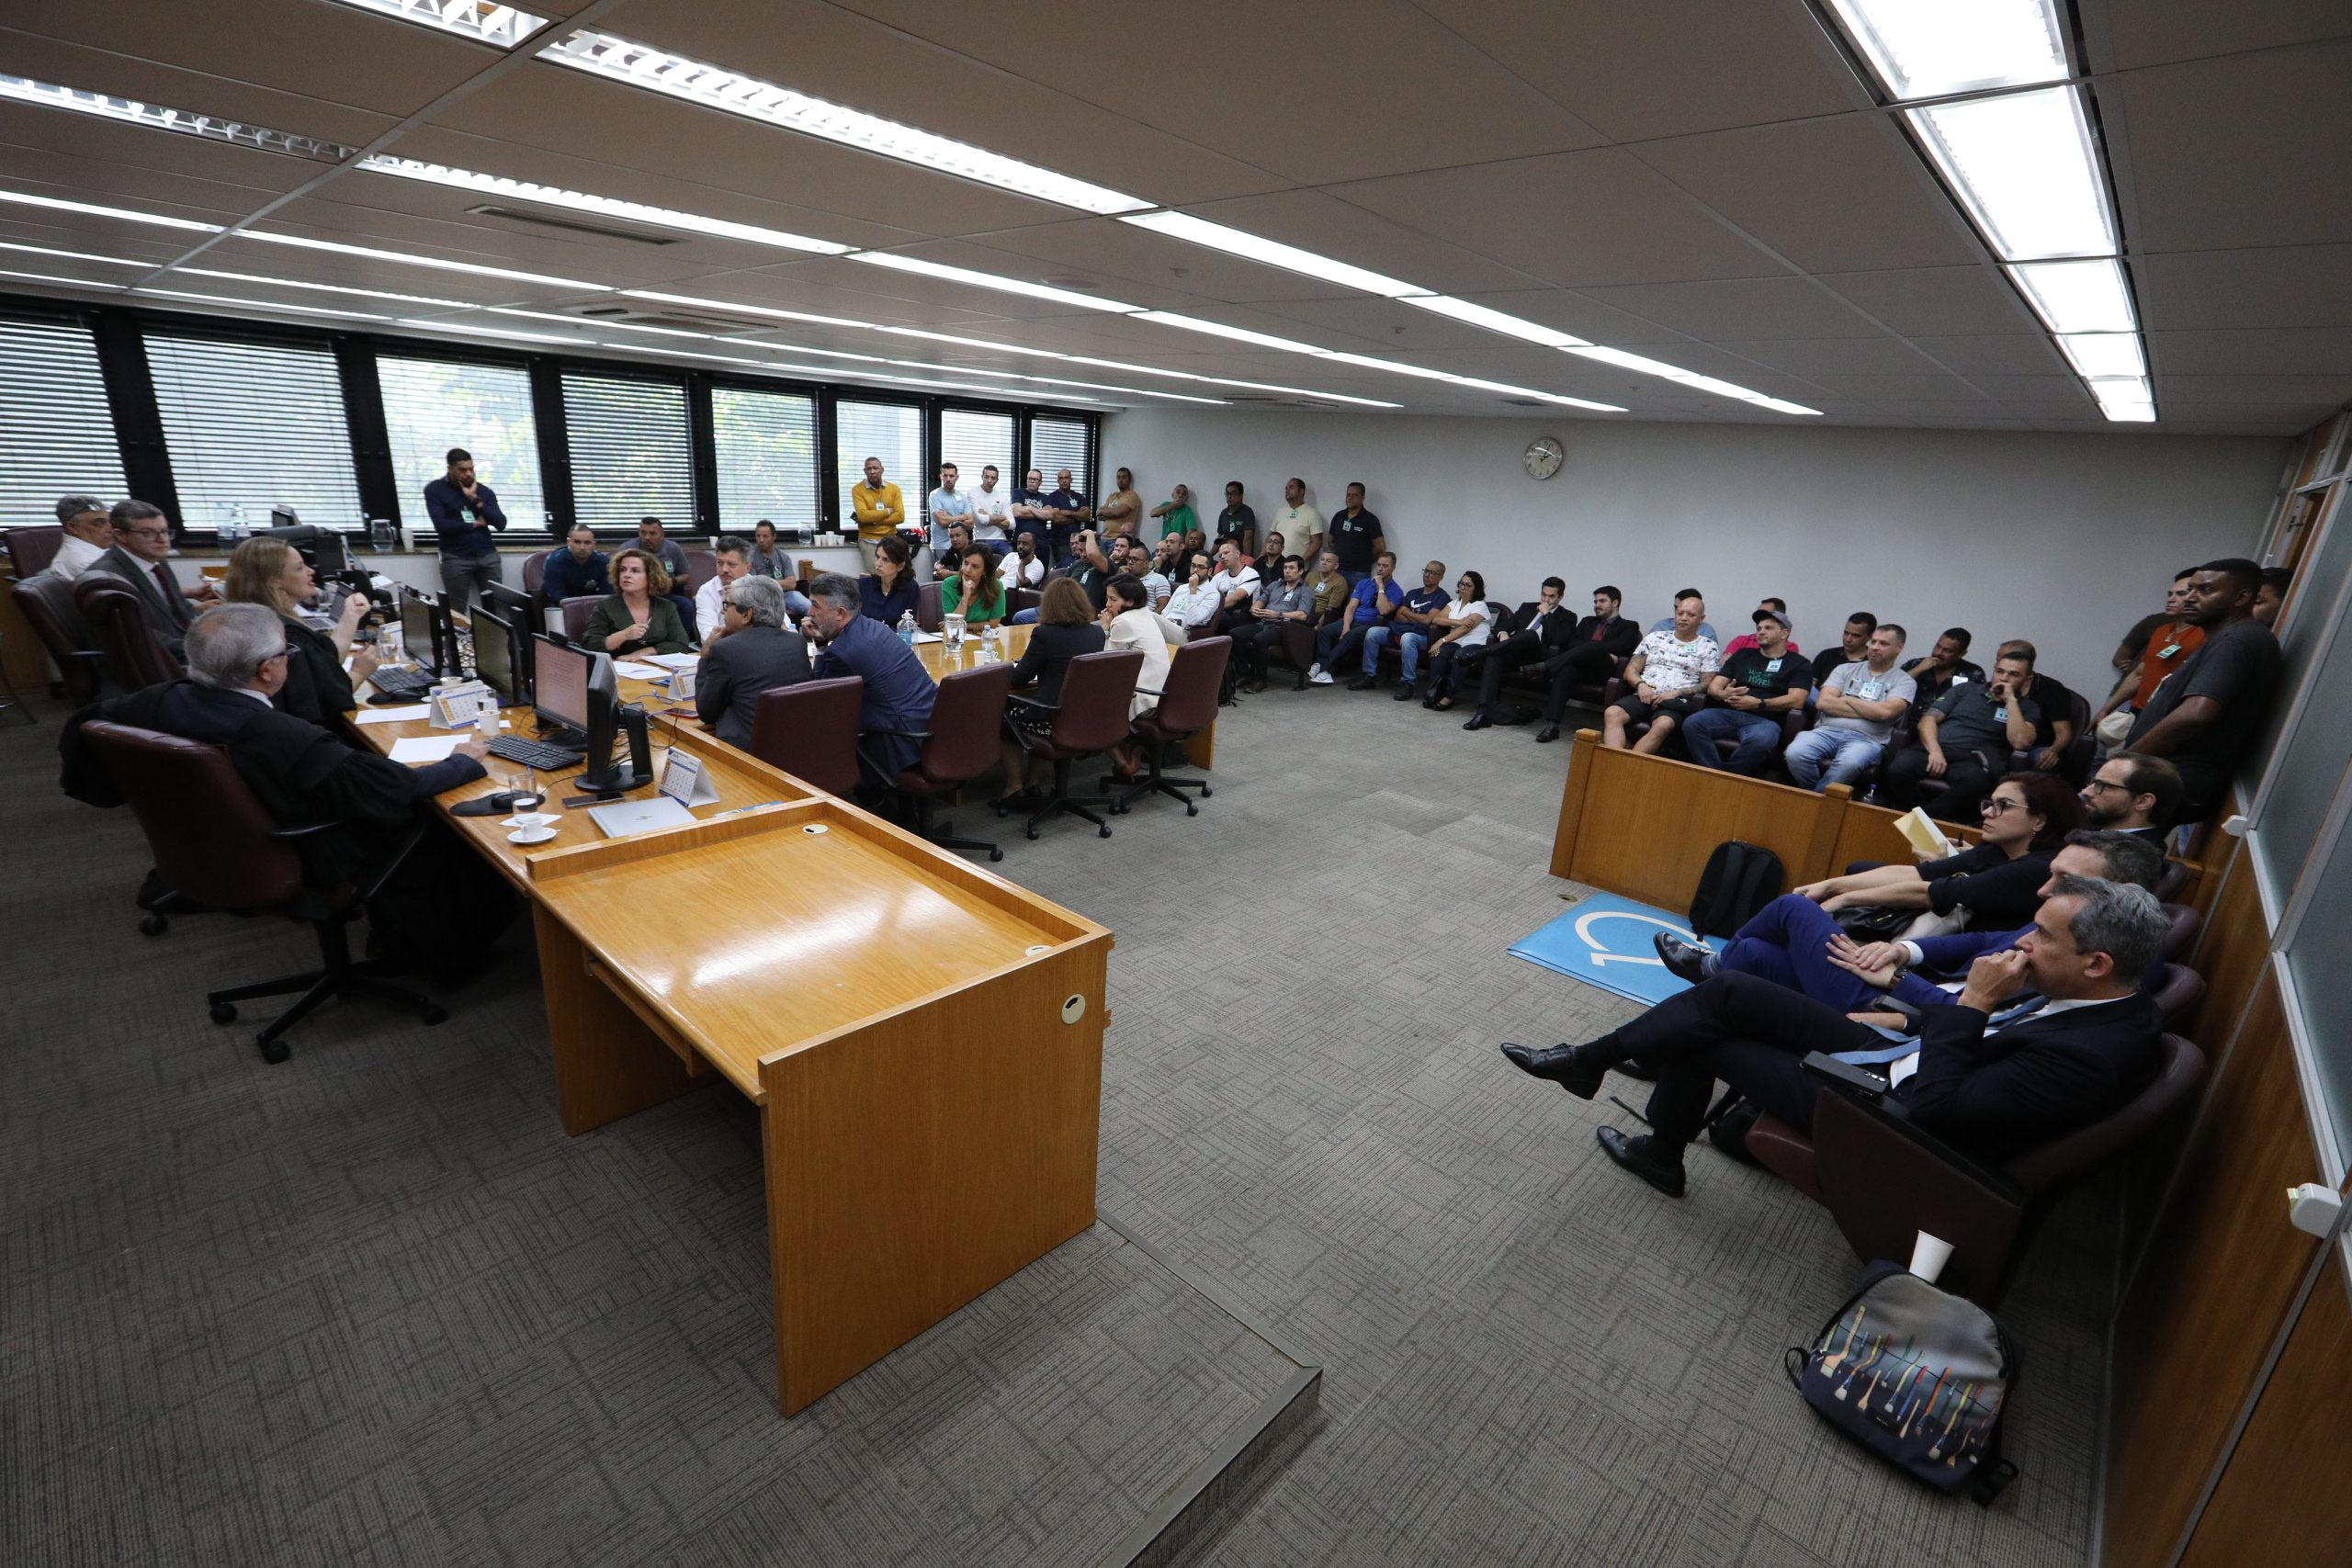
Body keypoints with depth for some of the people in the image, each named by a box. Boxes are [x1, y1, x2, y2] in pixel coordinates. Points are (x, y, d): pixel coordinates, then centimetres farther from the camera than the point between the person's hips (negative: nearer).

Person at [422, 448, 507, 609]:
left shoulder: (484, 491, 9)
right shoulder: (435, 490, 2)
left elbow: (501, 523, -3)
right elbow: (441, 525, -10)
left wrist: (475, 498, -8)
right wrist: (474, 524, -2)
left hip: (487, 555, 2)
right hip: (456, 558, -2)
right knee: (457, 612, -2)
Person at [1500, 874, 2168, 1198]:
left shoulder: (2090, 1057, -29)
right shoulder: (2099, 997, -2)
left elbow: (1933, 1109, -29)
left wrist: (1972, 1003, -26)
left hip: (1894, 1115, -8)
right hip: (1898, 1059, 8)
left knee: (1700, 1035, -4)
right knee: (1727, 994, -5)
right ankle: (1589, 1061, 7)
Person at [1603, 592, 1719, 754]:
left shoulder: (1708, 647, 12)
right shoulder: (1655, 637, 19)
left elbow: (1707, 684, 4)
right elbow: (1631, 670, 15)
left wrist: (1676, 693, -12)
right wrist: (1641, 685, -7)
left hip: (1676, 703, -2)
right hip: (1644, 696, 3)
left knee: (1663, 724, -39)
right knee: (1612, 713, -30)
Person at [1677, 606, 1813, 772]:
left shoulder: (1799, 664, 12)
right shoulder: (1743, 655, 23)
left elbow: (1796, 700, -3)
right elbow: (1713, 687, 16)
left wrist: (1758, 703, -17)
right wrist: (1724, 694, -9)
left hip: (1765, 720, -3)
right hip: (1729, 714, 4)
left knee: (1760, 741, -41)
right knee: (1692, 724, -29)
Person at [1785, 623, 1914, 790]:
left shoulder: (1904, 681, 11)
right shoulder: (1846, 669, 19)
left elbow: (1884, 712, -9)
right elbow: (1823, 702, 3)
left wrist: (1846, 700, 4)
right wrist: (1868, 711, 0)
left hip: (1866, 739, -2)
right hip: (1828, 731, 3)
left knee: (1848, 763, -40)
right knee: (1795, 754, -32)